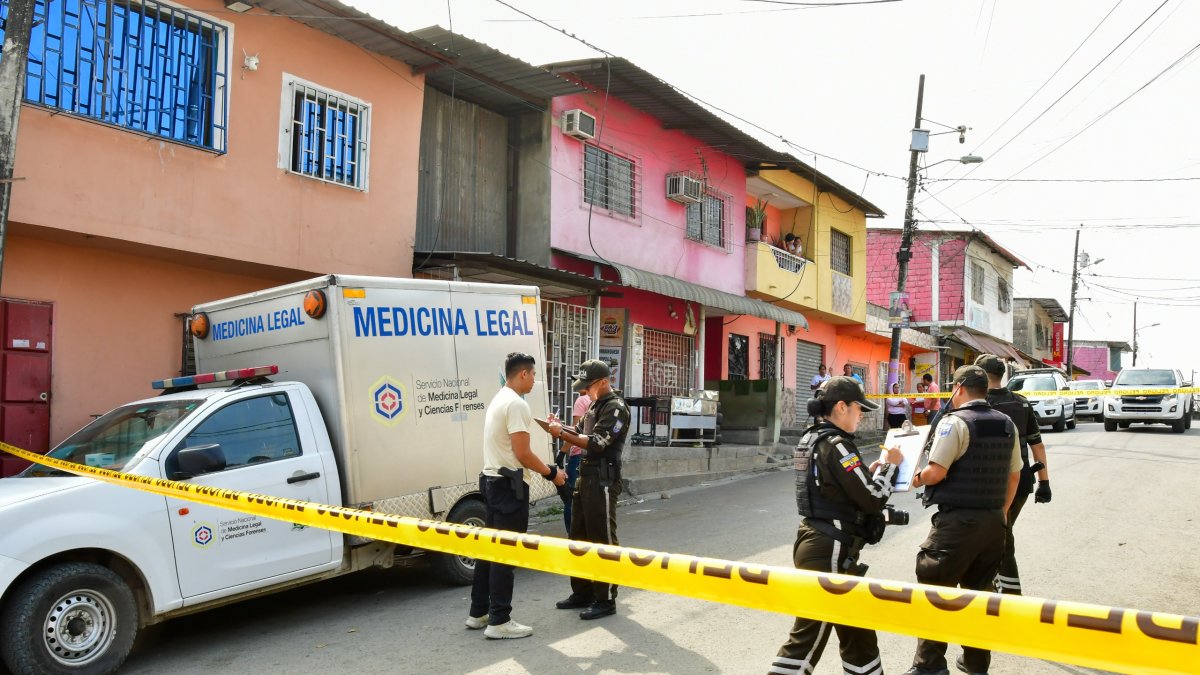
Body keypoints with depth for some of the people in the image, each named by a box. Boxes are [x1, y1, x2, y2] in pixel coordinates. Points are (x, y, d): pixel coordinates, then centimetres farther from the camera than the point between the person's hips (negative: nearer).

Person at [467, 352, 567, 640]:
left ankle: (478, 613, 23)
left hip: (492, 480, 10)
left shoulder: (498, 400, 14)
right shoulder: (516, 404, -18)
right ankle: (499, 621, 1)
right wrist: (551, 473, -8)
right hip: (509, 485, -10)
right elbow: (522, 453, -20)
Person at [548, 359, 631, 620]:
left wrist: (562, 434, -23)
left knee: (603, 540, -3)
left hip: (603, 481, -10)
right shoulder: (595, 406, 18)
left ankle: (606, 599, 5)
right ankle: (582, 592, 27)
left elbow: (597, 443, -20)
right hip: (586, 478, 10)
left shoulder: (616, 408, -12)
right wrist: (562, 428, 3)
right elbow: (581, 434, 22)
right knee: (579, 537, 15)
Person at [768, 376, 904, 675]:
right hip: (829, 550, -10)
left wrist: (870, 470, 11)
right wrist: (889, 465, -2)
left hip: (814, 539, 10)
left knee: (856, 625, 20)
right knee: (808, 635, -1)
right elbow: (872, 500, -16)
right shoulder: (835, 445, -18)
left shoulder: (811, 439, 10)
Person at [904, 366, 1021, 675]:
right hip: (994, 521, 7)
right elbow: (1013, 476, 14)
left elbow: (936, 472, -19)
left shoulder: (955, 422, -13)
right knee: (980, 590, 18)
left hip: (957, 520, -7)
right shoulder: (1007, 424, 8)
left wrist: (917, 479, 2)